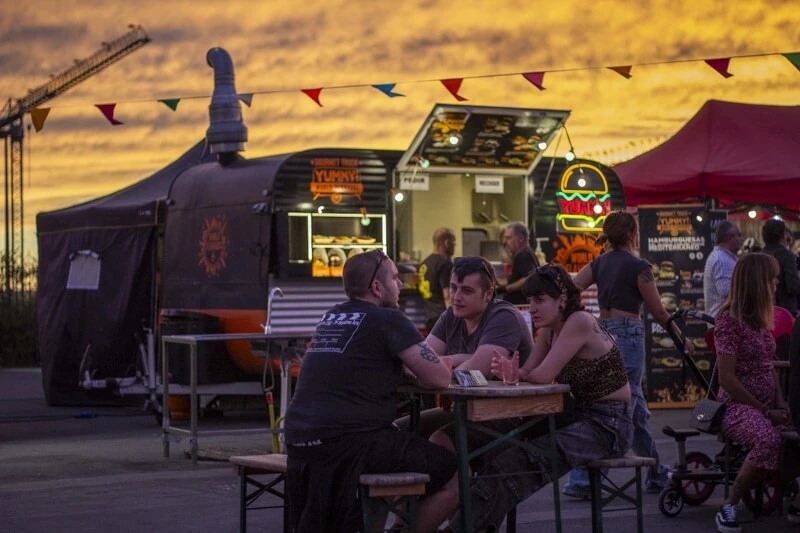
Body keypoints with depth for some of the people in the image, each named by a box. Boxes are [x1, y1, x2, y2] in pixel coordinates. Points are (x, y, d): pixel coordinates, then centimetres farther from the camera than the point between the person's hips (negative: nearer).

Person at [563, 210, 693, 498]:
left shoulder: (598, 263, 10)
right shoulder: (638, 267, -8)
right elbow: (659, 312, -5)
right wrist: (682, 340, 7)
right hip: (628, 335, -7)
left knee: (637, 410, 15)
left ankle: (657, 474, 21)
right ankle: (582, 480, -11)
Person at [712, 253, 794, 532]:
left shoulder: (762, 319, 15)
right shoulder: (730, 320, -10)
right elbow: (727, 378, -14)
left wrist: (780, 403, 2)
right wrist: (765, 412, -14)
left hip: (767, 404, 7)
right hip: (738, 406, -7)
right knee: (769, 440, -37)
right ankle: (728, 507, -24)